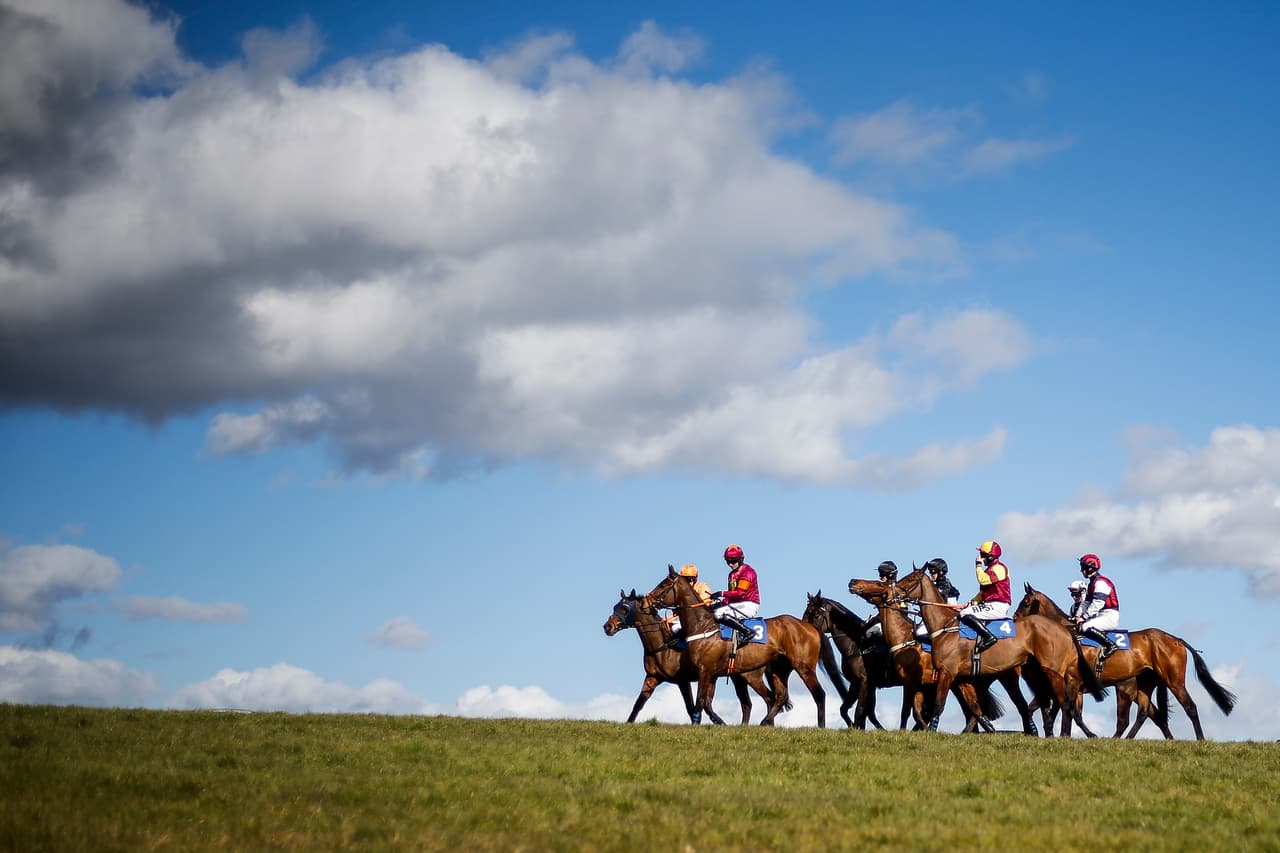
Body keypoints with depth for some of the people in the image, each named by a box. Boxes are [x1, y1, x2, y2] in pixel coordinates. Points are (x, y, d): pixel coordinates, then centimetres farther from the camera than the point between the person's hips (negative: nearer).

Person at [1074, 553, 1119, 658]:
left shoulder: (1100, 582, -14)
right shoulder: (1092, 583, 19)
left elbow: (1097, 604, -22)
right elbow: (1087, 603, 19)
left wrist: (1083, 617, -20)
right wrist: (1078, 616, 4)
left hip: (1110, 616, -10)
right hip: (1102, 616, 10)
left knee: (1085, 627, -29)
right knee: (1078, 626, 9)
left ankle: (1110, 645, -23)